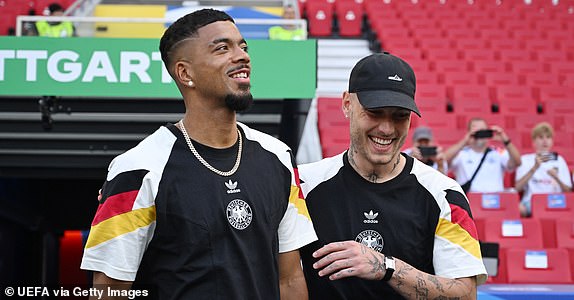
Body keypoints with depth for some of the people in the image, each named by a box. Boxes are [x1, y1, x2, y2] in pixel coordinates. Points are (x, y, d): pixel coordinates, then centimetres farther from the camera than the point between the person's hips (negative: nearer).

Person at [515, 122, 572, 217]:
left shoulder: (559, 160, 14)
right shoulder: (525, 160, 10)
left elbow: (568, 190, 9)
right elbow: (518, 187, -5)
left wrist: (557, 178, -11)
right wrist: (535, 167, -14)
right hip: (531, 202, -1)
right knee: (519, 209, -36)